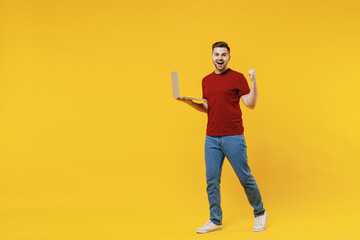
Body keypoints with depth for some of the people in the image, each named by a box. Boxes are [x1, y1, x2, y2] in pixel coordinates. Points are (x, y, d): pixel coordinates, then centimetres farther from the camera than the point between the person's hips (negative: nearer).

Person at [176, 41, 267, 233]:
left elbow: (251, 104, -8)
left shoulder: (237, 77, -2)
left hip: (233, 137, -5)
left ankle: (259, 214, 21)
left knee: (245, 178, 2)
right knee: (212, 181, 4)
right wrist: (189, 102, 5)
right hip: (211, 138, 5)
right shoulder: (206, 80, 14)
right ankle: (215, 221, 15)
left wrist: (253, 81, -18)